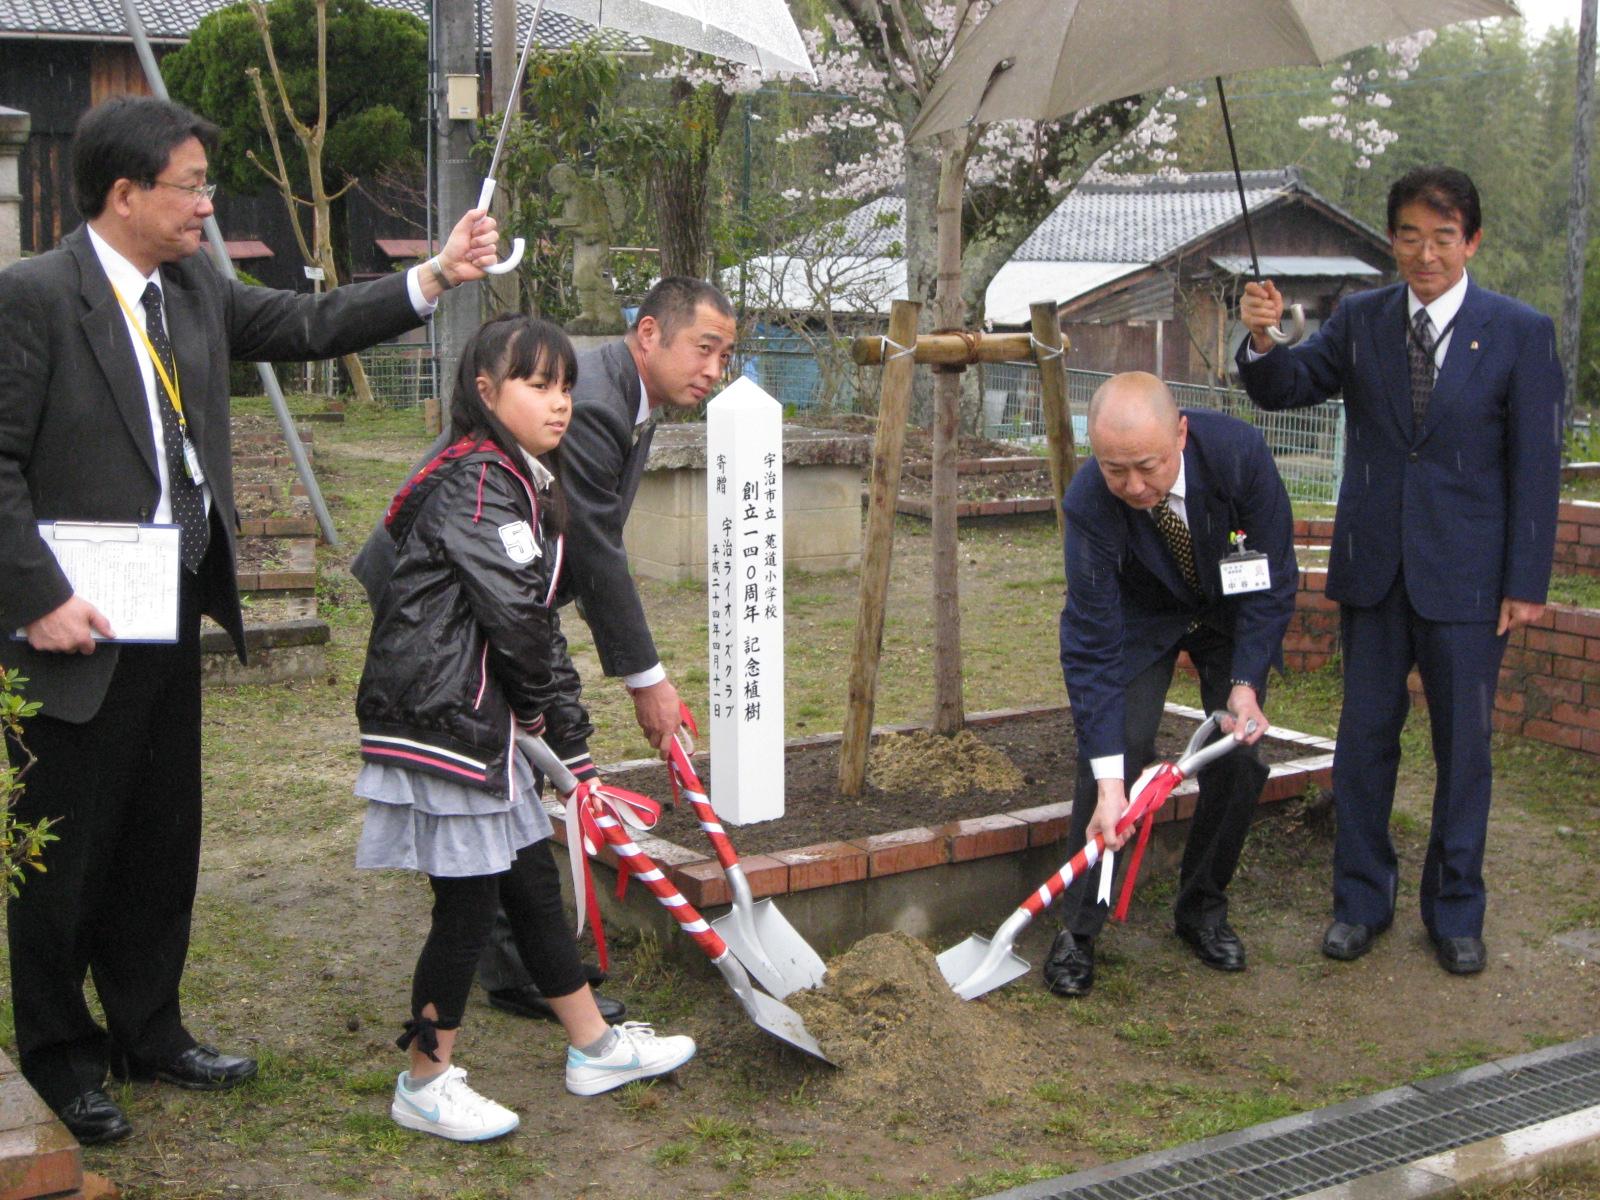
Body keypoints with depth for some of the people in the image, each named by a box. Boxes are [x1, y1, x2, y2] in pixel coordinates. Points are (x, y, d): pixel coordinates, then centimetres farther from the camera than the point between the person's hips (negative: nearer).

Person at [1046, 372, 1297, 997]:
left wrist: (1246, 683, -28)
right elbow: (1092, 647, -34)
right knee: (1115, 746, -18)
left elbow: (1275, 579, -20)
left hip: (1234, 609, 2)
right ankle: (1077, 931, -5)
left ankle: (1203, 909, 15)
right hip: (1141, 617, -1)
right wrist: (1109, 782, -39)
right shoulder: (1088, 502, -36)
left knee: (1239, 757, -7)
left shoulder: (1237, 451, -34)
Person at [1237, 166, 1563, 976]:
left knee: (1463, 747, 8)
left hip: (1465, 575, -2)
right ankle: (1361, 899, 25)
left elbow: (1535, 466, -5)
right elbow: (1282, 389, 0)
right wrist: (1262, 341, -23)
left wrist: (1526, 582, -7)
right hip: (1373, 569, 2)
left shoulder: (1519, 333, -5)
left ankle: (1456, 913, 24)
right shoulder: (1359, 322, 3)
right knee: (1364, 738, 9)